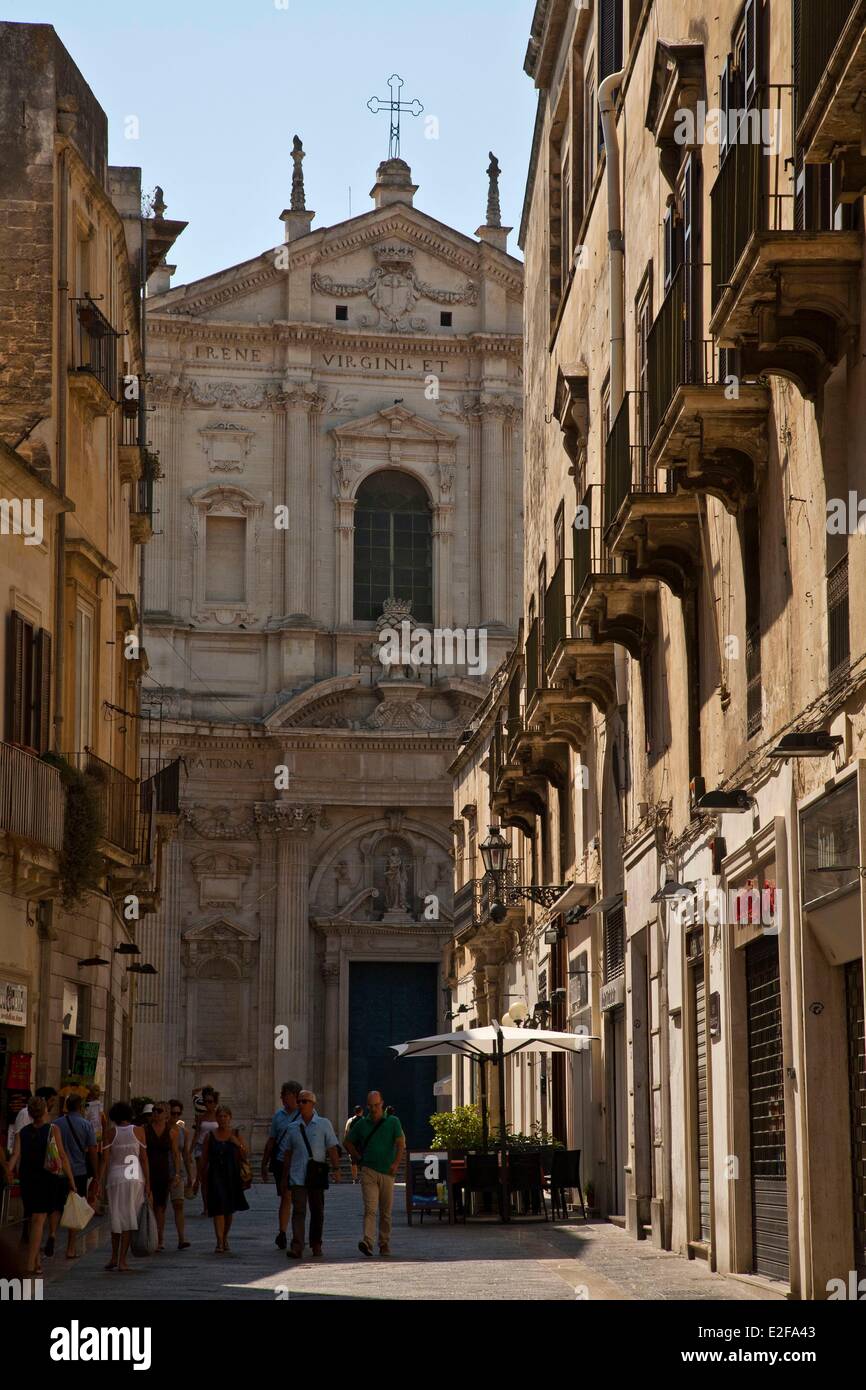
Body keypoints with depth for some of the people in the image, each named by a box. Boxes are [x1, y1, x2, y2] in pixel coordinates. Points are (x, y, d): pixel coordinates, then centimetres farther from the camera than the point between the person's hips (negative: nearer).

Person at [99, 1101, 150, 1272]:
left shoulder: (110, 1133, 1)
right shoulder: (138, 1131, 1)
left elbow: (105, 1160, -2)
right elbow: (144, 1159, 1)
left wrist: (100, 1183, 1)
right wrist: (148, 1184, 4)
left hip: (115, 1177, 1)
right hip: (135, 1178, -1)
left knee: (116, 1218, 14)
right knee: (129, 1218, 2)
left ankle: (114, 1258, 17)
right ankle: (122, 1260, -1)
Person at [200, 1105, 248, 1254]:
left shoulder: (236, 1135, 5)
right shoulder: (210, 1135, 3)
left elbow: (244, 1157, 5)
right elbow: (204, 1159, 7)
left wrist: (239, 1145, -12)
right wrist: (203, 1179, 6)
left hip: (232, 1176, 2)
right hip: (215, 1175, -2)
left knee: (229, 1210, 10)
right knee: (218, 1208, -14)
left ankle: (225, 1239, 29)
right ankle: (220, 1243, -18)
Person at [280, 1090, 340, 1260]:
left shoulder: (324, 1124, 5)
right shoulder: (292, 1128, 11)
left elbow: (332, 1148, 2)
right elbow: (287, 1153, 15)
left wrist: (336, 1169, -9)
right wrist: (284, 1176, 14)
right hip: (297, 1176, 1)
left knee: (317, 1211, 8)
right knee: (298, 1210, -10)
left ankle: (316, 1244, 22)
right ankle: (296, 1247, -17)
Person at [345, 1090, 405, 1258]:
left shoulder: (393, 1122, 3)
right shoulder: (362, 1124, 8)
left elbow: (400, 1143, -5)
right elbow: (349, 1142, 20)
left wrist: (396, 1163, -18)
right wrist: (359, 1158, 8)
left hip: (387, 1172, 0)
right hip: (368, 1171, 0)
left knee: (386, 1211, 8)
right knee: (370, 1208, -15)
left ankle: (384, 1244, 19)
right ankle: (367, 1241, -26)